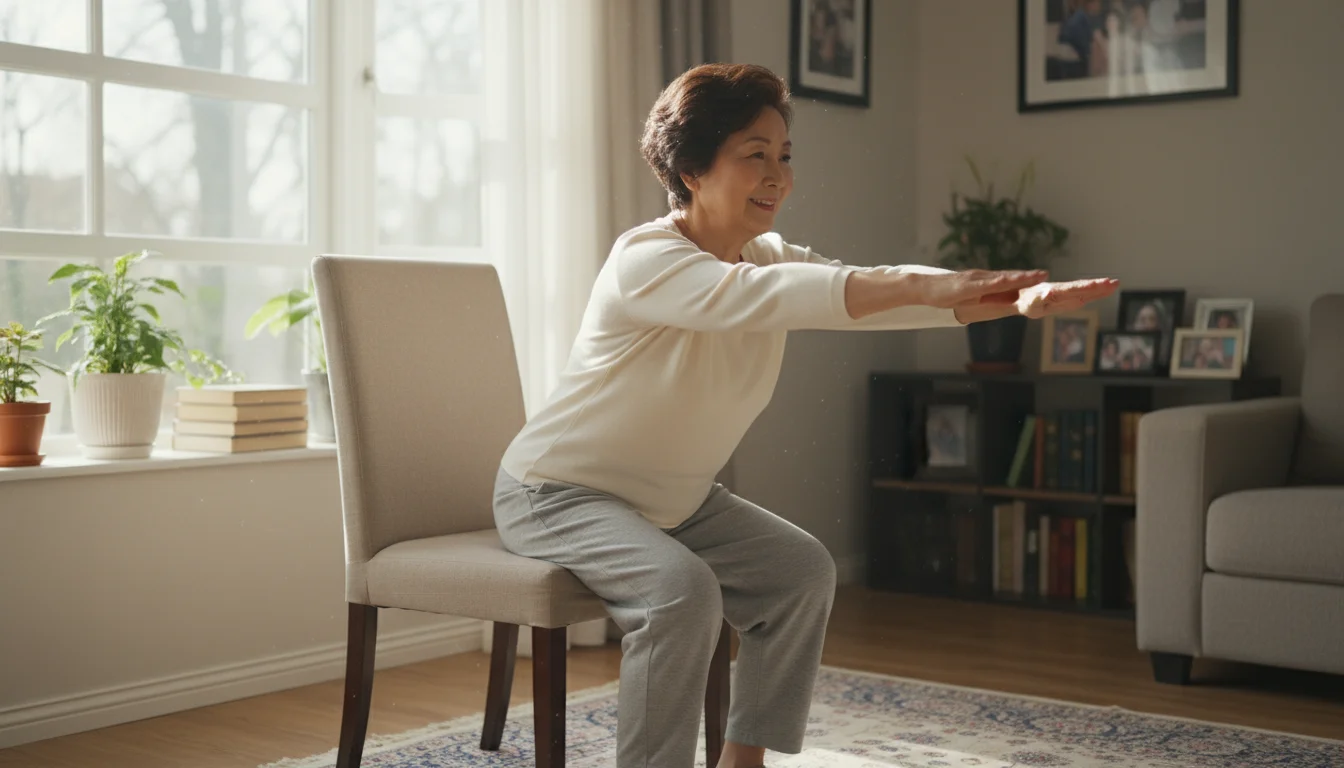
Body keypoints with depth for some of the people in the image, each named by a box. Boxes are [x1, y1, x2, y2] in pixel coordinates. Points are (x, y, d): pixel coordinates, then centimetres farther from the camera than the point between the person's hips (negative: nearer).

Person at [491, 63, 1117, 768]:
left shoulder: (772, 259, -1)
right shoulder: (646, 259, -25)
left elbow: (868, 291, -16)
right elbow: (749, 296, -44)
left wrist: (1015, 299, -34)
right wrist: (924, 287, -52)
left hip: (673, 500, 8)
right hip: (556, 494, -8)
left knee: (803, 571, -3)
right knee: (682, 588, -30)